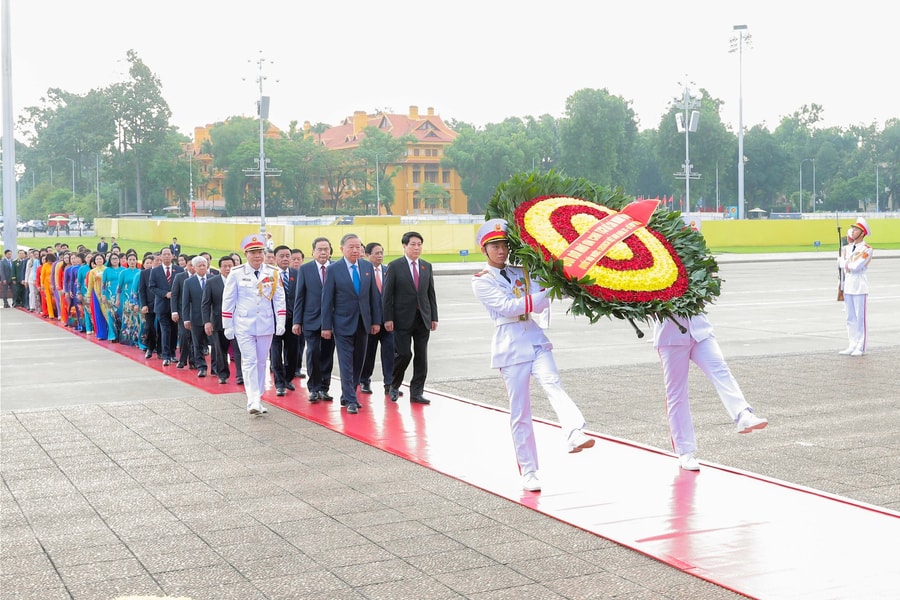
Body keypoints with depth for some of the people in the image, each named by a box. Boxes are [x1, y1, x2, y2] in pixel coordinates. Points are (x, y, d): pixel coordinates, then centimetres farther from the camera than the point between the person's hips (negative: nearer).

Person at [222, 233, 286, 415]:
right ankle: (253, 401, -16)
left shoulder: (272, 273, 3)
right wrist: (228, 327, -1)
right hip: (244, 326, -2)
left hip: (266, 325, 2)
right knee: (249, 362, -9)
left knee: (261, 362, 10)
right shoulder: (236, 274, -2)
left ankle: (258, 399, 21)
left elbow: (279, 299, 4)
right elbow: (228, 301, 1)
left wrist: (281, 323, -4)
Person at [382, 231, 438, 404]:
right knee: (404, 354, -6)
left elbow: (431, 293, 12)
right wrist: (388, 318, -10)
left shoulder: (427, 267, 11)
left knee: (421, 356, 3)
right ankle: (394, 385, 18)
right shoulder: (395, 266, -2)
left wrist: (434, 317, 7)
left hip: (423, 318, 4)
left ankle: (417, 392, 10)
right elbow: (387, 294, -4)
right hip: (403, 318, -4)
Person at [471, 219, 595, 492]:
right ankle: (528, 472, 8)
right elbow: (507, 307, -12)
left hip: (535, 340, 3)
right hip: (510, 346, -3)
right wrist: (545, 292, -16)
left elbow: (539, 305, 5)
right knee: (519, 412, -1)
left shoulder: (521, 273, 16)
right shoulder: (481, 281, 3)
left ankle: (575, 434, -46)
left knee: (553, 384, -24)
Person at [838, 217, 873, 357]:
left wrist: (846, 263, -1)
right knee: (850, 318, 10)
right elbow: (840, 263, 9)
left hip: (859, 285, -7)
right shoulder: (848, 247, 13)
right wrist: (848, 264, -8)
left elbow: (856, 266, -17)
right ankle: (853, 345, 17)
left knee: (860, 317, -4)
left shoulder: (867, 249, -9)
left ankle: (861, 347, -1)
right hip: (847, 284, 7)